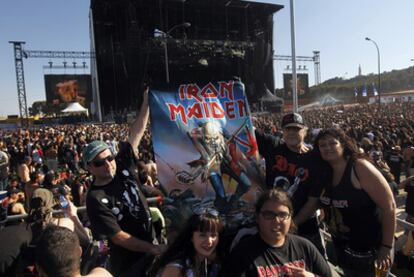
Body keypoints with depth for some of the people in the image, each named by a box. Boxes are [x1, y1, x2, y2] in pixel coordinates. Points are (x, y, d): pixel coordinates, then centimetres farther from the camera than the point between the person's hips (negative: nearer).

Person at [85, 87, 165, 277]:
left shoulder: (122, 167, -9)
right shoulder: (95, 199, -21)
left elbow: (136, 134, -10)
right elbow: (118, 237, -20)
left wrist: (146, 102, -12)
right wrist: (153, 248, -21)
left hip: (150, 248, 5)